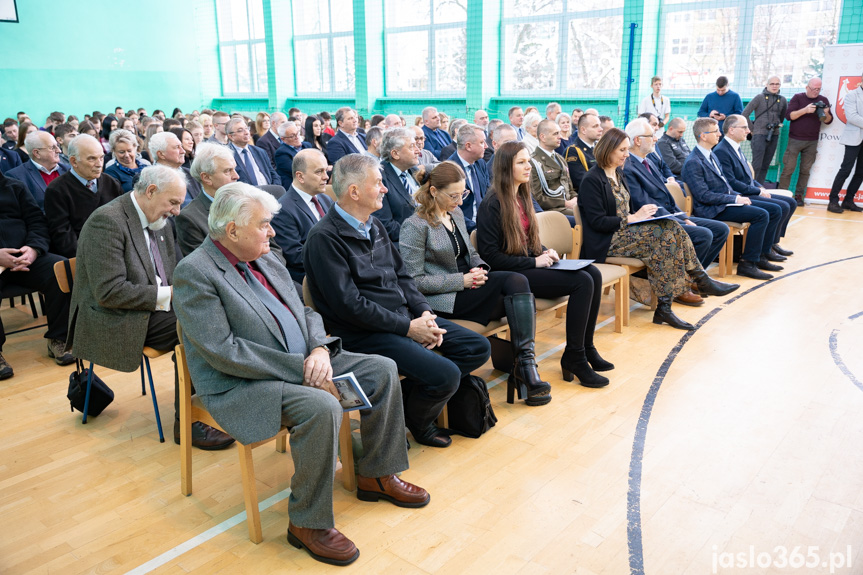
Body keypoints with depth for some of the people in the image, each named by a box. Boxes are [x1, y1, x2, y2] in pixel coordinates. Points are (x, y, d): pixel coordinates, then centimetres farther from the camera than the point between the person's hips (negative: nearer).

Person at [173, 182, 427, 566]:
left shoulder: (266, 259, 10)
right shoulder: (194, 272, -15)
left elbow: (305, 313, 13)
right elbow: (223, 352, -23)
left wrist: (320, 348, -9)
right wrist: (299, 368, -23)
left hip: (302, 363, 9)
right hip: (241, 386, -8)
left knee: (382, 370, 1)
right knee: (321, 407, -34)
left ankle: (376, 476, 15)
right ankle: (307, 523, -13)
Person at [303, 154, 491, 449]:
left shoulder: (374, 225, 13)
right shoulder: (324, 238, -14)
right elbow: (349, 305, -20)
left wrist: (424, 313, -2)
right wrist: (408, 327, -17)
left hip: (404, 316, 9)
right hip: (363, 333, -9)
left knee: (478, 348, 3)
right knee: (445, 375, -23)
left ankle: (408, 393, 7)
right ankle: (416, 423, 9)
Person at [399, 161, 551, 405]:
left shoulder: (456, 215, 16)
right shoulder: (415, 226, -8)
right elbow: (414, 281, -12)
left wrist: (479, 268, 1)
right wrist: (462, 280, -16)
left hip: (466, 285, 7)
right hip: (442, 299, -7)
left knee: (518, 282, -23)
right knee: (515, 282, -24)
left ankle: (525, 364, -25)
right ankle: (524, 366, -23)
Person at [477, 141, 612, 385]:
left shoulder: (522, 196, 15)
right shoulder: (493, 204, -12)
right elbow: (490, 255, -17)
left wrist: (544, 253, 3)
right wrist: (533, 262, -17)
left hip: (530, 265, 9)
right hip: (511, 275, -9)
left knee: (593, 273, -10)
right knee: (582, 282, -21)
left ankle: (586, 348, -1)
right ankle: (573, 357, -11)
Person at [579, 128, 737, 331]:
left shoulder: (618, 173, 15)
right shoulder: (592, 180, -12)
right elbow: (597, 222, -18)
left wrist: (641, 214, -1)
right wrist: (633, 218, -17)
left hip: (625, 230, 8)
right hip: (606, 241, -8)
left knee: (672, 227, -14)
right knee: (664, 235, -24)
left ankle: (701, 280, -12)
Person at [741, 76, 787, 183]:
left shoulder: (782, 100, 10)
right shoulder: (760, 98, -2)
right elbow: (744, 114, -4)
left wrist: (777, 126, 16)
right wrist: (752, 129, 0)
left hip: (774, 136, 5)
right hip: (760, 135, -5)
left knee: (765, 166, 6)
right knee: (757, 165, -11)